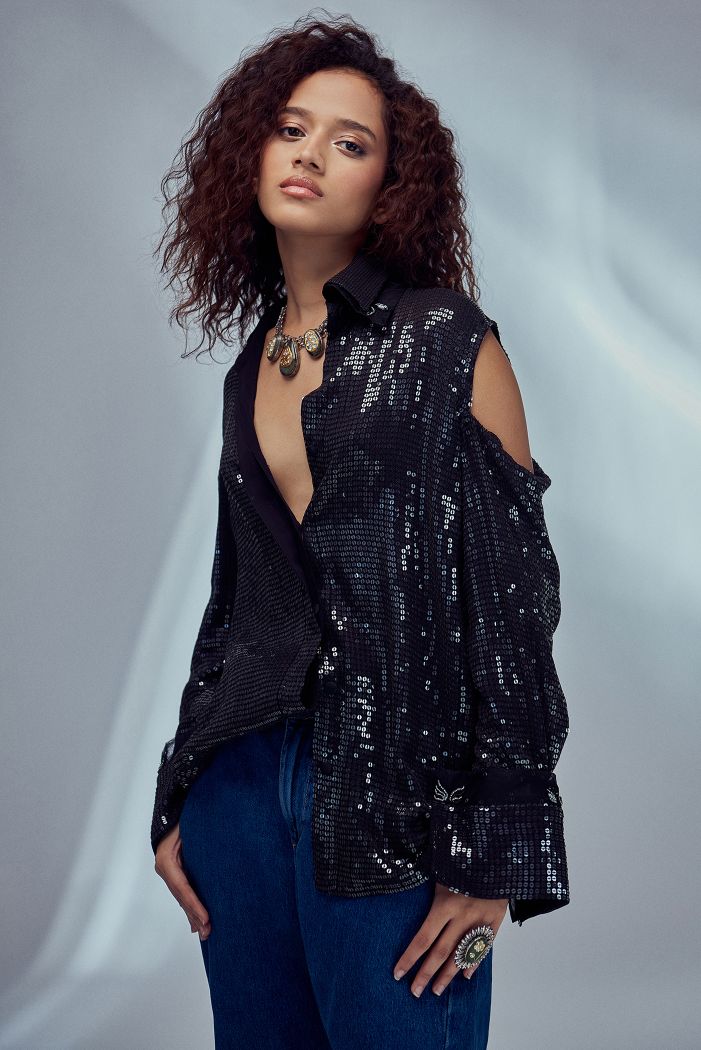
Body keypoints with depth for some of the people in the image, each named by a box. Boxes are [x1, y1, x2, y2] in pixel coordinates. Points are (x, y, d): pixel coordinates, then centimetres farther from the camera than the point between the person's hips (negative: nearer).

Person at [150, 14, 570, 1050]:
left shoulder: (447, 343, -6)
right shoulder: (253, 364, 12)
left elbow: (514, 596, -9)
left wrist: (492, 853, -12)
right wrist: (176, 804, 15)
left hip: (395, 802, -5)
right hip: (244, 776, 6)